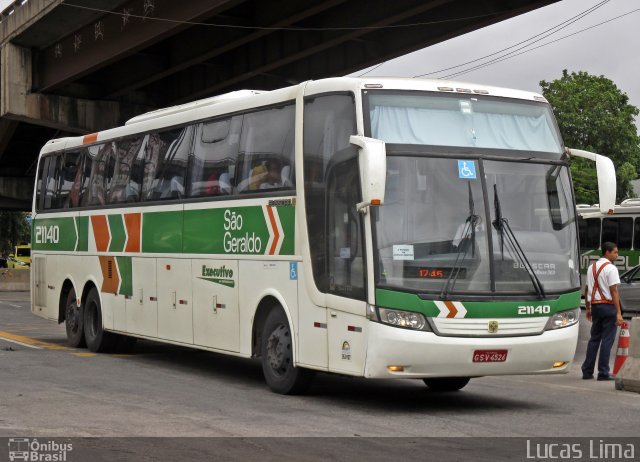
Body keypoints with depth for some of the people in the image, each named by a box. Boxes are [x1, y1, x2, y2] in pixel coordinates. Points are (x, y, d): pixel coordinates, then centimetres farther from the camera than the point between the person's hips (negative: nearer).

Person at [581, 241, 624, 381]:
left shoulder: (592, 267, 13)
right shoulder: (611, 268, -11)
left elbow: (587, 289, 17)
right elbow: (614, 291, -16)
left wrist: (588, 308, 24)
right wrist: (618, 313, -18)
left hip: (595, 306, 7)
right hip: (608, 305, -7)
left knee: (594, 339, 13)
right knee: (607, 340, -2)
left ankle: (587, 371, 13)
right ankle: (603, 373, -1)